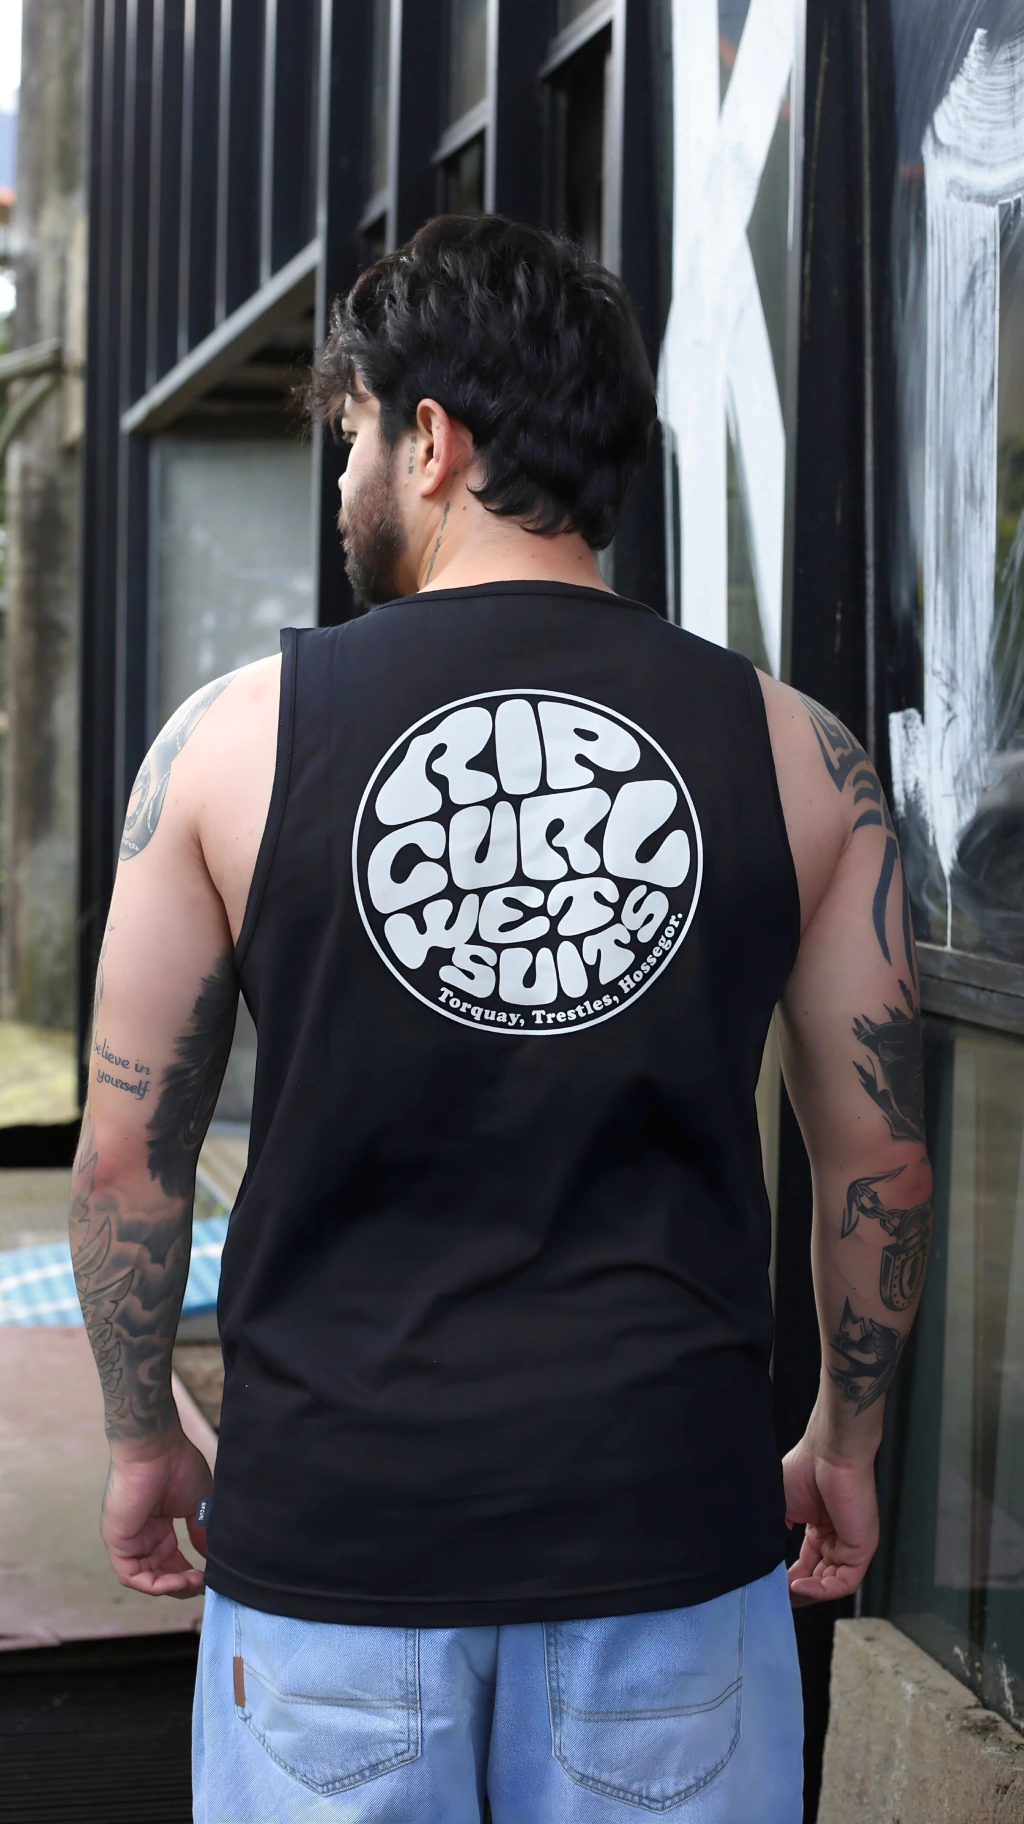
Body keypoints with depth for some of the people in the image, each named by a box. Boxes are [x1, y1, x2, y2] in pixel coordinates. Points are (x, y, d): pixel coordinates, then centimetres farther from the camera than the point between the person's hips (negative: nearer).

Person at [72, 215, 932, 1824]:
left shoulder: (237, 737, -3)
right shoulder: (796, 754, 0)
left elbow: (126, 1159, 1)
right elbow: (880, 1162, 5)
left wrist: (144, 1436, 15)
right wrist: (846, 1442, 19)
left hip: (336, 1518, 0)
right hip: (671, 1512, 1)